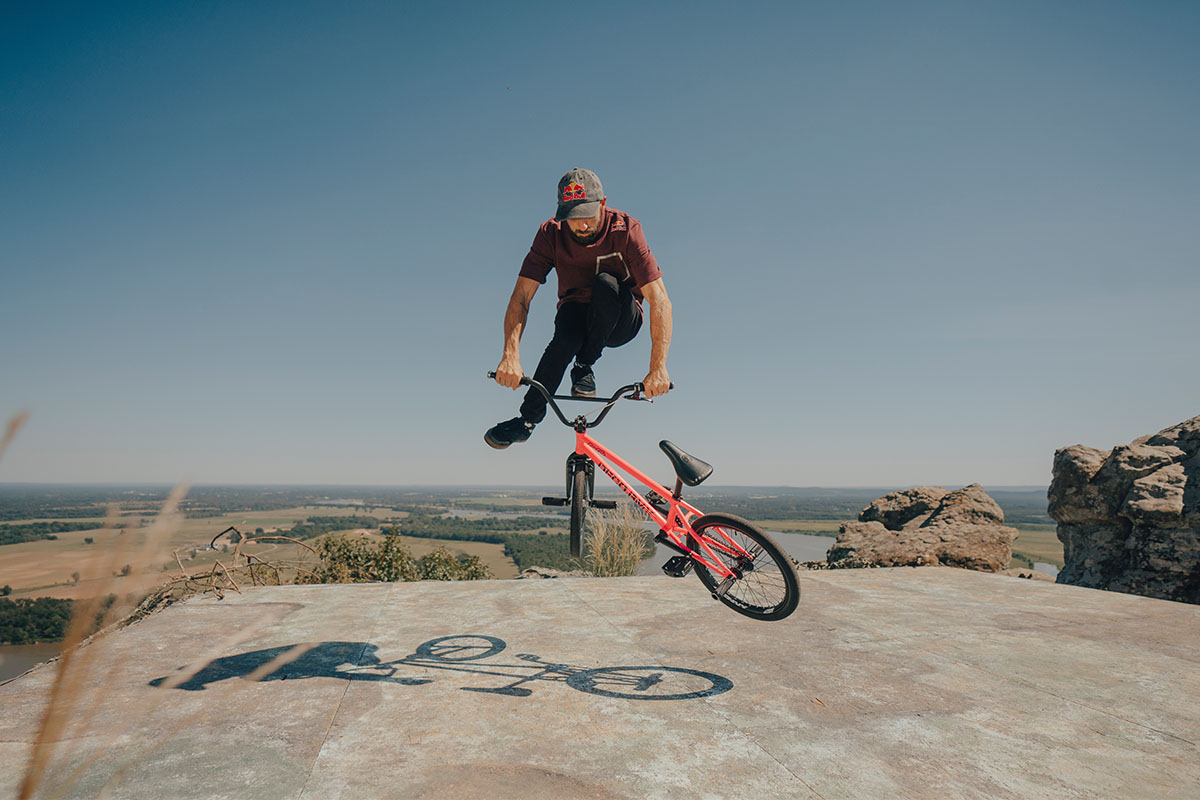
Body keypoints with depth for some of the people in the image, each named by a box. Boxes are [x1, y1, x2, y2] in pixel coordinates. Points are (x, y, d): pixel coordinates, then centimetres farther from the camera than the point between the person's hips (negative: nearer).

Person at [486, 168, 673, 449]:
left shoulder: (626, 229, -22)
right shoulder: (551, 233, -15)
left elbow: (660, 300, -28)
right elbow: (521, 296, -21)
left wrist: (658, 369, -39)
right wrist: (511, 356, -36)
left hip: (620, 320, -1)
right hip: (577, 311, 1)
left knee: (606, 283, -34)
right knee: (567, 338, -34)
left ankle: (585, 366, -15)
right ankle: (529, 417, -16)